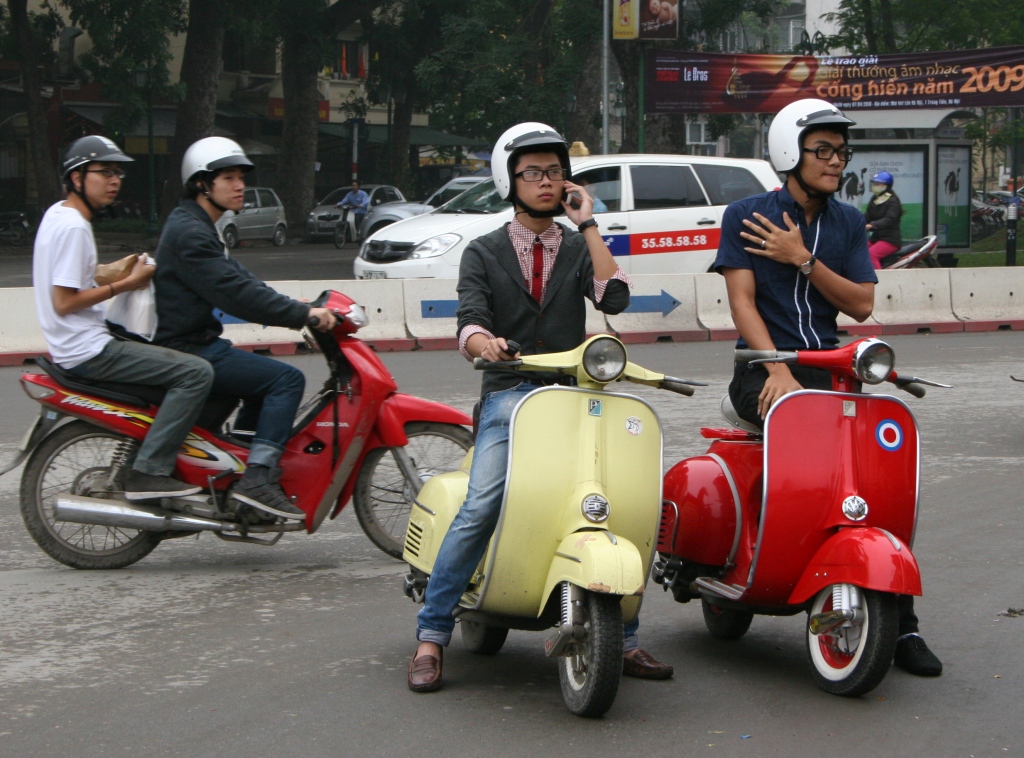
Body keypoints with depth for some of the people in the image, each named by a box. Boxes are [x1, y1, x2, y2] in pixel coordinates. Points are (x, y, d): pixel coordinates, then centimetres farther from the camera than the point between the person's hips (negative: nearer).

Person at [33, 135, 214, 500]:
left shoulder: (58, 214, 14)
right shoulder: (73, 227, -17)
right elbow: (64, 302, -21)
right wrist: (124, 285, -15)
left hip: (77, 345, 11)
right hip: (87, 350, -11)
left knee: (167, 357, 28)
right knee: (197, 372, -18)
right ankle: (148, 472, -20)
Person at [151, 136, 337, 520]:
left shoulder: (200, 228, 19)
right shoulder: (189, 233, -17)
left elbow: (239, 280, 18)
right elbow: (233, 293, -26)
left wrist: (300, 309, 6)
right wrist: (303, 314, -25)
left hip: (199, 342, 11)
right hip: (188, 350, -11)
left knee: (267, 382, 24)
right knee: (287, 379, -16)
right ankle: (257, 478, -20)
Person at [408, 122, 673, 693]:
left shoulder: (581, 249, 19)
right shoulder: (484, 253, 15)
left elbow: (615, 299, -3)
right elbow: (470, 321, -2)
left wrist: (588, 224, 0)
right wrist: (481, 341, -26)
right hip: (510, 394, -2)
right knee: (480, 509, -22)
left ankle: (625, 641, -2)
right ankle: (432, 637, -16)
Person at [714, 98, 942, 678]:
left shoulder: (848, 222, 16)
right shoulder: (746, 216, 3)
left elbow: (862, 304, 5)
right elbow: (742, 300, -7)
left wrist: (803, 259, -8)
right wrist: (778, 370, -21)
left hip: (828, 367, 4)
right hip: (763, 371, -4)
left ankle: (900, 621, -12)